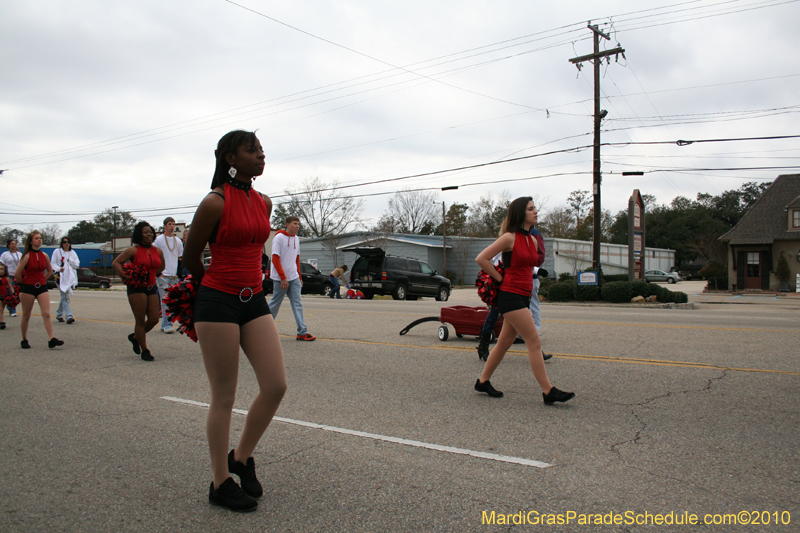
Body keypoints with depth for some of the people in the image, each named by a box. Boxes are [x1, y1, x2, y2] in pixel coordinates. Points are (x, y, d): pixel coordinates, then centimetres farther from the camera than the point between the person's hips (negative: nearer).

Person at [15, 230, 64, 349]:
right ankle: (24, 340, 22)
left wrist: (42, 280, 11)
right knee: (26, 316, 8)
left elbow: (50, 270, 19)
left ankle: (51, 339, -14)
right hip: (27, 288, -3)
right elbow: (17, 274, -9)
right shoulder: (27, 256, -10)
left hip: (42, 287, 3)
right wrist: (24, 282, 4)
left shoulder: (44, 255, 3)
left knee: (46, 314, -8)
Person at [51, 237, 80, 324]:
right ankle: (69, 316, -20)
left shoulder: (72, 253, 13)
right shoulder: (57, 251, 2)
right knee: (65, 296, -14)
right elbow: (52, 263, -1)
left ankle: (59, 314, 29)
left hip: (70, 277, 4)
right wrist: (59, 268, -18)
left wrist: (70, 260, -10)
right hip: (60, 276, -4)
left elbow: (77, 264, 7)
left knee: (64, 296, 12)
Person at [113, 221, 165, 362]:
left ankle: (135, 337, 32)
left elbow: (161, 267, 25)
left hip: (151, 287, 6)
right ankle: (144, 351, 7)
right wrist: (126, 276, -15)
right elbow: (115, 263, -6)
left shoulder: (158, 251, 9)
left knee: (154, 319, 4)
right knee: (140, 320, -2)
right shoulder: (133, 250, -6)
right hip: (136, 288, -5)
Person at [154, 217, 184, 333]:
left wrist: (178, 273, 8)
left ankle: (165, 325, 14)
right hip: (163, 275, -4)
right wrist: (159, 273, -6)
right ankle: (166, 325, -8)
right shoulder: (159, 239, 2)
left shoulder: (178, 241, 13)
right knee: (165, 301, -9)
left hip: (174, 276, 4)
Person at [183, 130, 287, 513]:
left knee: (276, 385, 0)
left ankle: (242, 456, 24)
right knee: (224, 397, 2)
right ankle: (220, 483, 18)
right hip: (218, 303, -6)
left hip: (254, 301, 7)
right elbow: (191, 256, -1)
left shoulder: (264, 203, 10)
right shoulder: (215, 202, -11)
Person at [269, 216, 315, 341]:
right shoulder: (279, 237, -9)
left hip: (294, 278, 6)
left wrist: (299, 277, 13)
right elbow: (275, 259, -13)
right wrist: (283, 278, -18)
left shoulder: (296, 238, 12)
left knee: (297, 303, -1)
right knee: (275, 303, 4)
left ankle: (302, 332, -4)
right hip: (280, 278, -6)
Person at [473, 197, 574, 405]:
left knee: (505, 342, 13)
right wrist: (501, 278, -8)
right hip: (510, 295, -8)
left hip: (523, 297, 8)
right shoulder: (509, 238, -11)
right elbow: (481, 258, -13)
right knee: (535, 342, -9)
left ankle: (482, 381, 25)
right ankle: (548, 391, -4)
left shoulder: (532, 240, 13)